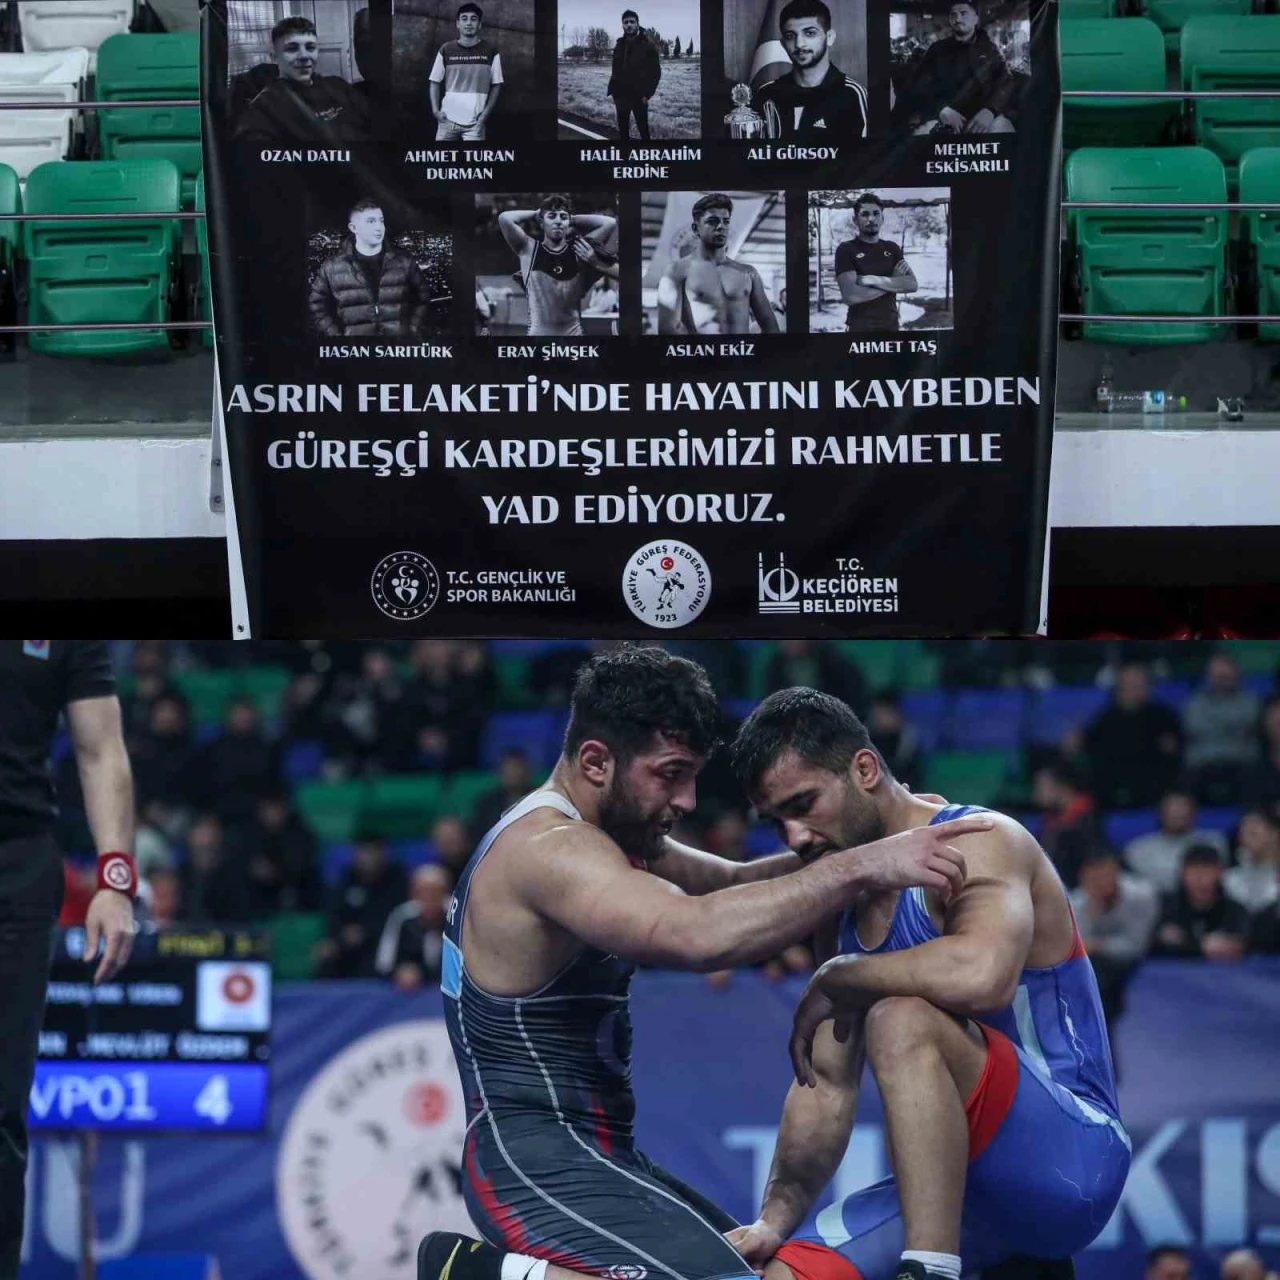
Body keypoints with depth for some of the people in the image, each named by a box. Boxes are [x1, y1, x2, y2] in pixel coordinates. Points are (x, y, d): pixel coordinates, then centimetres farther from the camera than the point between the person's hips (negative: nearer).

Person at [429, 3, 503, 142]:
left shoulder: (491, 51, 1)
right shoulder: (446, 51, 3)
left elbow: (496, 85, 6)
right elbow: (434, 82, 9)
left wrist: (485, 113, -5)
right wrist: (435, 110, -4)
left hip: (475, 122, -2)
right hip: (448, 119, 2)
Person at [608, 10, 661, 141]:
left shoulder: (647, 45, -8)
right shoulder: (620, 45, 8)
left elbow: (655, 71, -9)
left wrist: (647, 93, -13)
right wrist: (611, 89, 5)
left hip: (639, 96, -6)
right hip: (621, 95, 6)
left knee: (643, 130, -2)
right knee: (623, 130, 11)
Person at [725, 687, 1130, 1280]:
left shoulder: (975, 843, -12)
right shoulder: (855, 902, 14)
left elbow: (982, 975, -34)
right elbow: (826, 1084, 16)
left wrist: (836, 979, -19)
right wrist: (776, 1217, 3)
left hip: (1072, 1162, -9)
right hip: (970, 1190, 9)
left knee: (901, 1019, -31)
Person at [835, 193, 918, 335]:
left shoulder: (892, 249, 9)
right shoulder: (846, 249, -6)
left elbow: (912, 284, -4)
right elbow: (850, 296, -19)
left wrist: (873, 280, -15)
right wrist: (893, 283, -10)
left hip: (891, 327, 4)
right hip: (860, 330, -4)